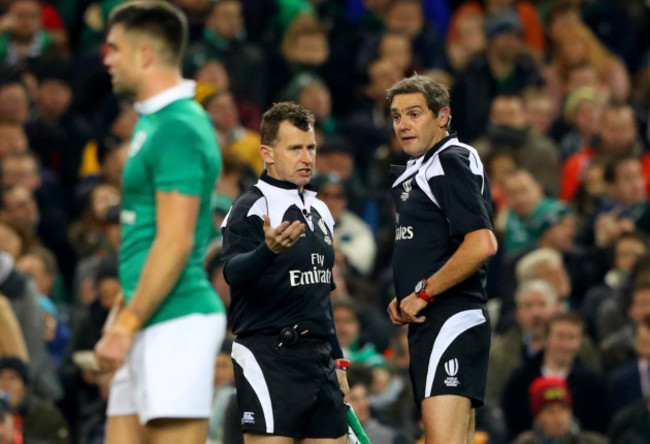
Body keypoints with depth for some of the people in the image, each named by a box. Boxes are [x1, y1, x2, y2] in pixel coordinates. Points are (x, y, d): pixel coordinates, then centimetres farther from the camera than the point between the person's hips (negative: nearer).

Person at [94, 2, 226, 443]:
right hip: (151, 325, 10)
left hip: (176, 322, -10)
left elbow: (175, 244, -19)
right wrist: (122, 315, 22)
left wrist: (126, 326, -18)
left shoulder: (179, 129, -14)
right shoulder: (154, 122, 17)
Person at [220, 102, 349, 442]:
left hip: (318, 358, 8)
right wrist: (269, 250, -45)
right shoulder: (250, 209, -7)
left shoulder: (319, 211, 18)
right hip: (268, 358, -8)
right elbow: (233, 271, -25)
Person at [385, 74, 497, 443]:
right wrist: (404, 299, 13)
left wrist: (423, 293, -15)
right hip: (429, 326, 11)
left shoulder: (452, 163, -10)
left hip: (451, 324, -11)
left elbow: (482, 245, -22)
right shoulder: (419, 170, 20)